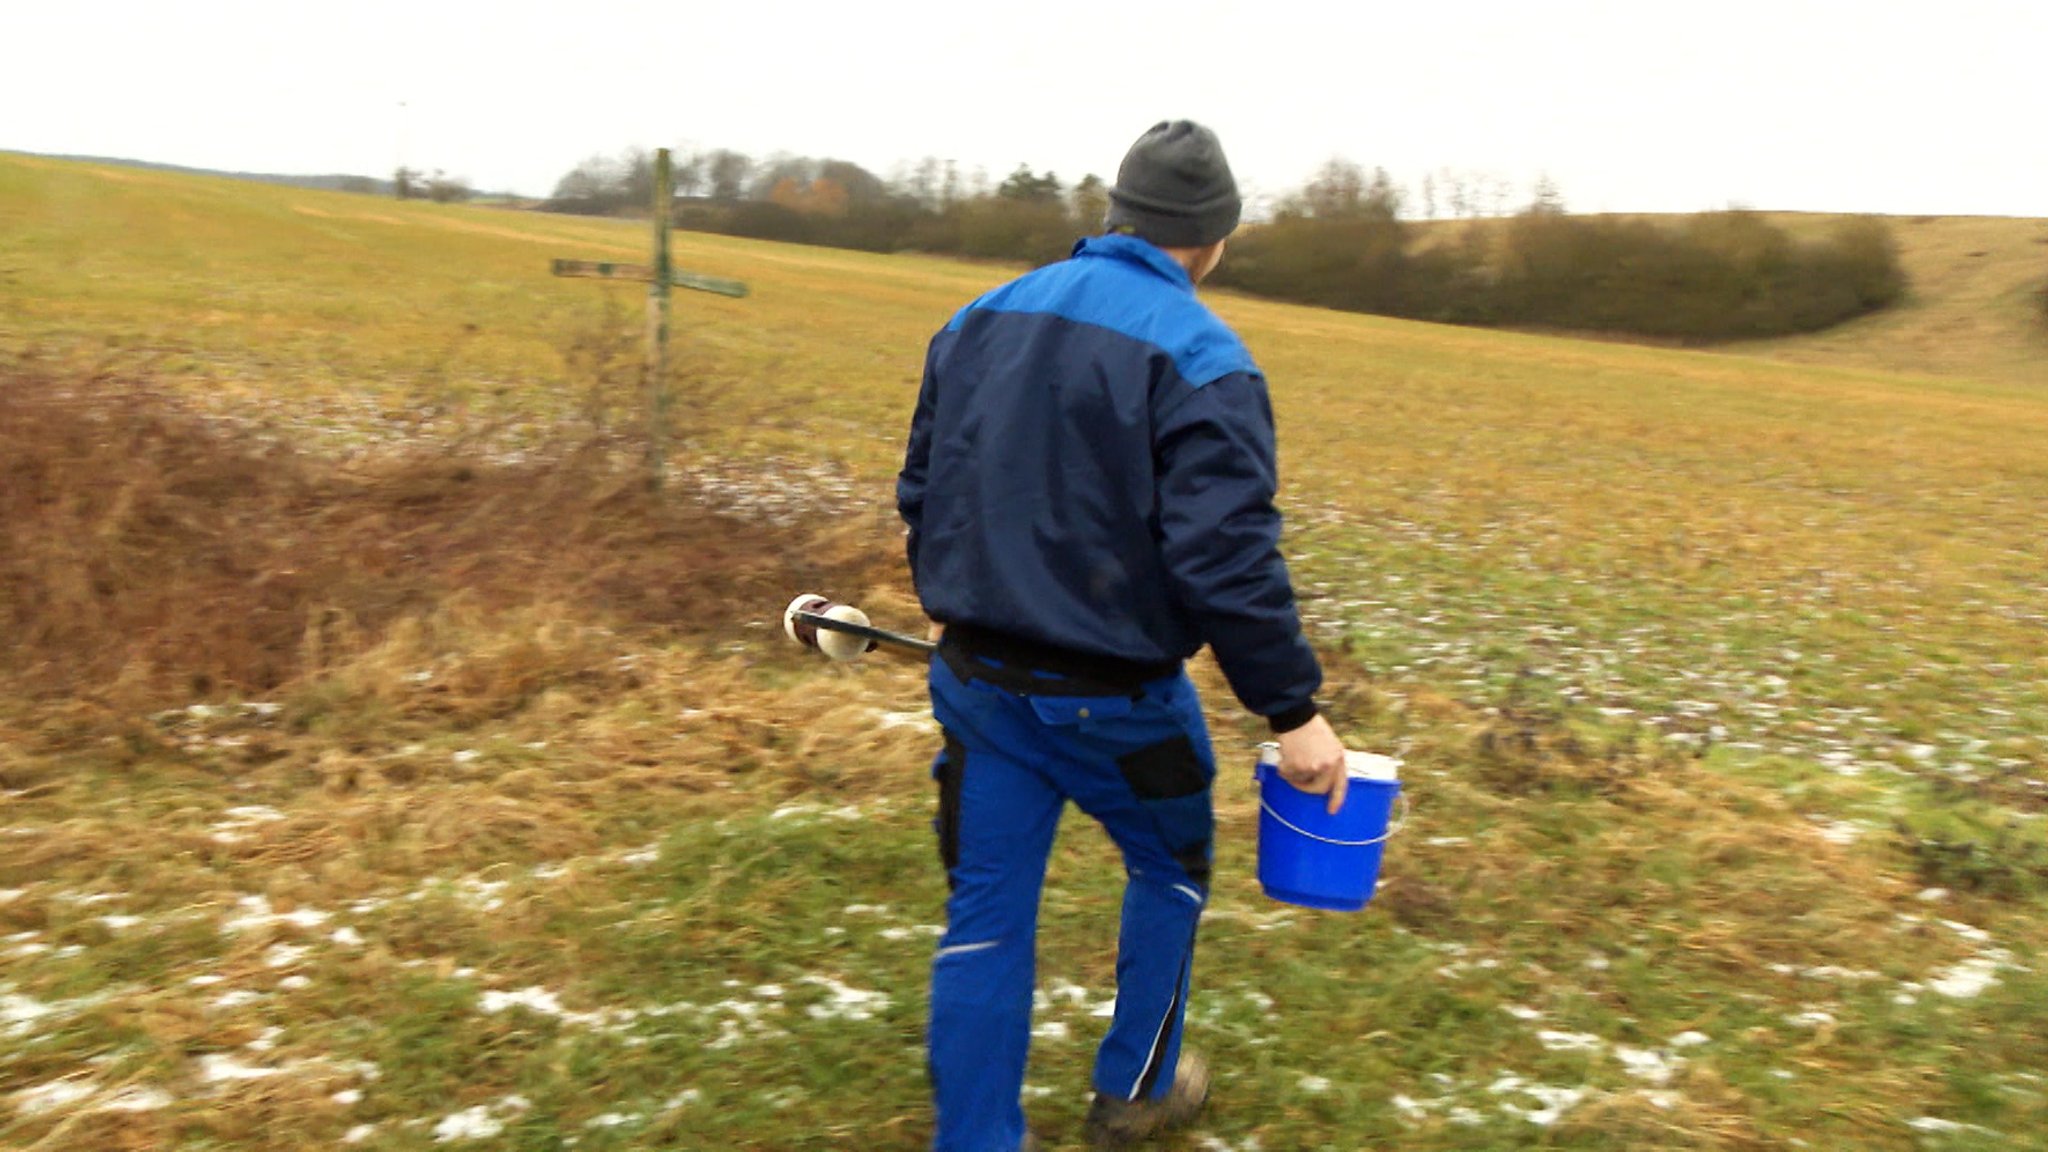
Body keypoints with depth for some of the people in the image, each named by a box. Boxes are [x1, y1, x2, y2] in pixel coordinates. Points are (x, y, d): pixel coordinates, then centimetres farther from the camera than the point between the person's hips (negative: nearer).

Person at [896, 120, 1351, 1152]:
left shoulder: (983, 318, 5)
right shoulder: (1199, 359, -15)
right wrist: (1293, 710, -14)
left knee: (986, 911, 11)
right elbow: (1227, 560, -22)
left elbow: (922, 487, 13)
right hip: (1112, 697, -4)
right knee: (1169, 869, 22)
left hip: (977, 677, 5)